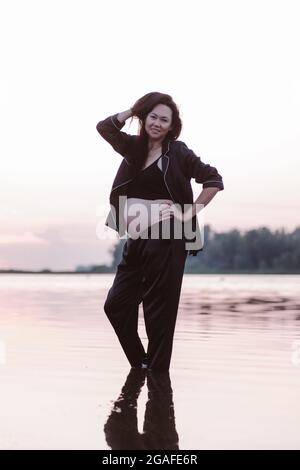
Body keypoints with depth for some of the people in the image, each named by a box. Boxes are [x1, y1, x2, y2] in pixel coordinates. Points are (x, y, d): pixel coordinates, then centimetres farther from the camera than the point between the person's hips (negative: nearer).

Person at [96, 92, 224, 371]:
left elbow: (214, 181, -6)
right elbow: (104, 128, 9)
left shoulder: (178, 152, -3)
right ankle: (139, 365, 23)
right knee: (116, 305, 8)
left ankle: (157, 372, 13)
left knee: (159, 312, 0)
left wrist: (189, 213, -9)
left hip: (166, 240, -6)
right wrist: (135, 109, 7)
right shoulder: (134, 147, 11)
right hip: (135, 241, 6)